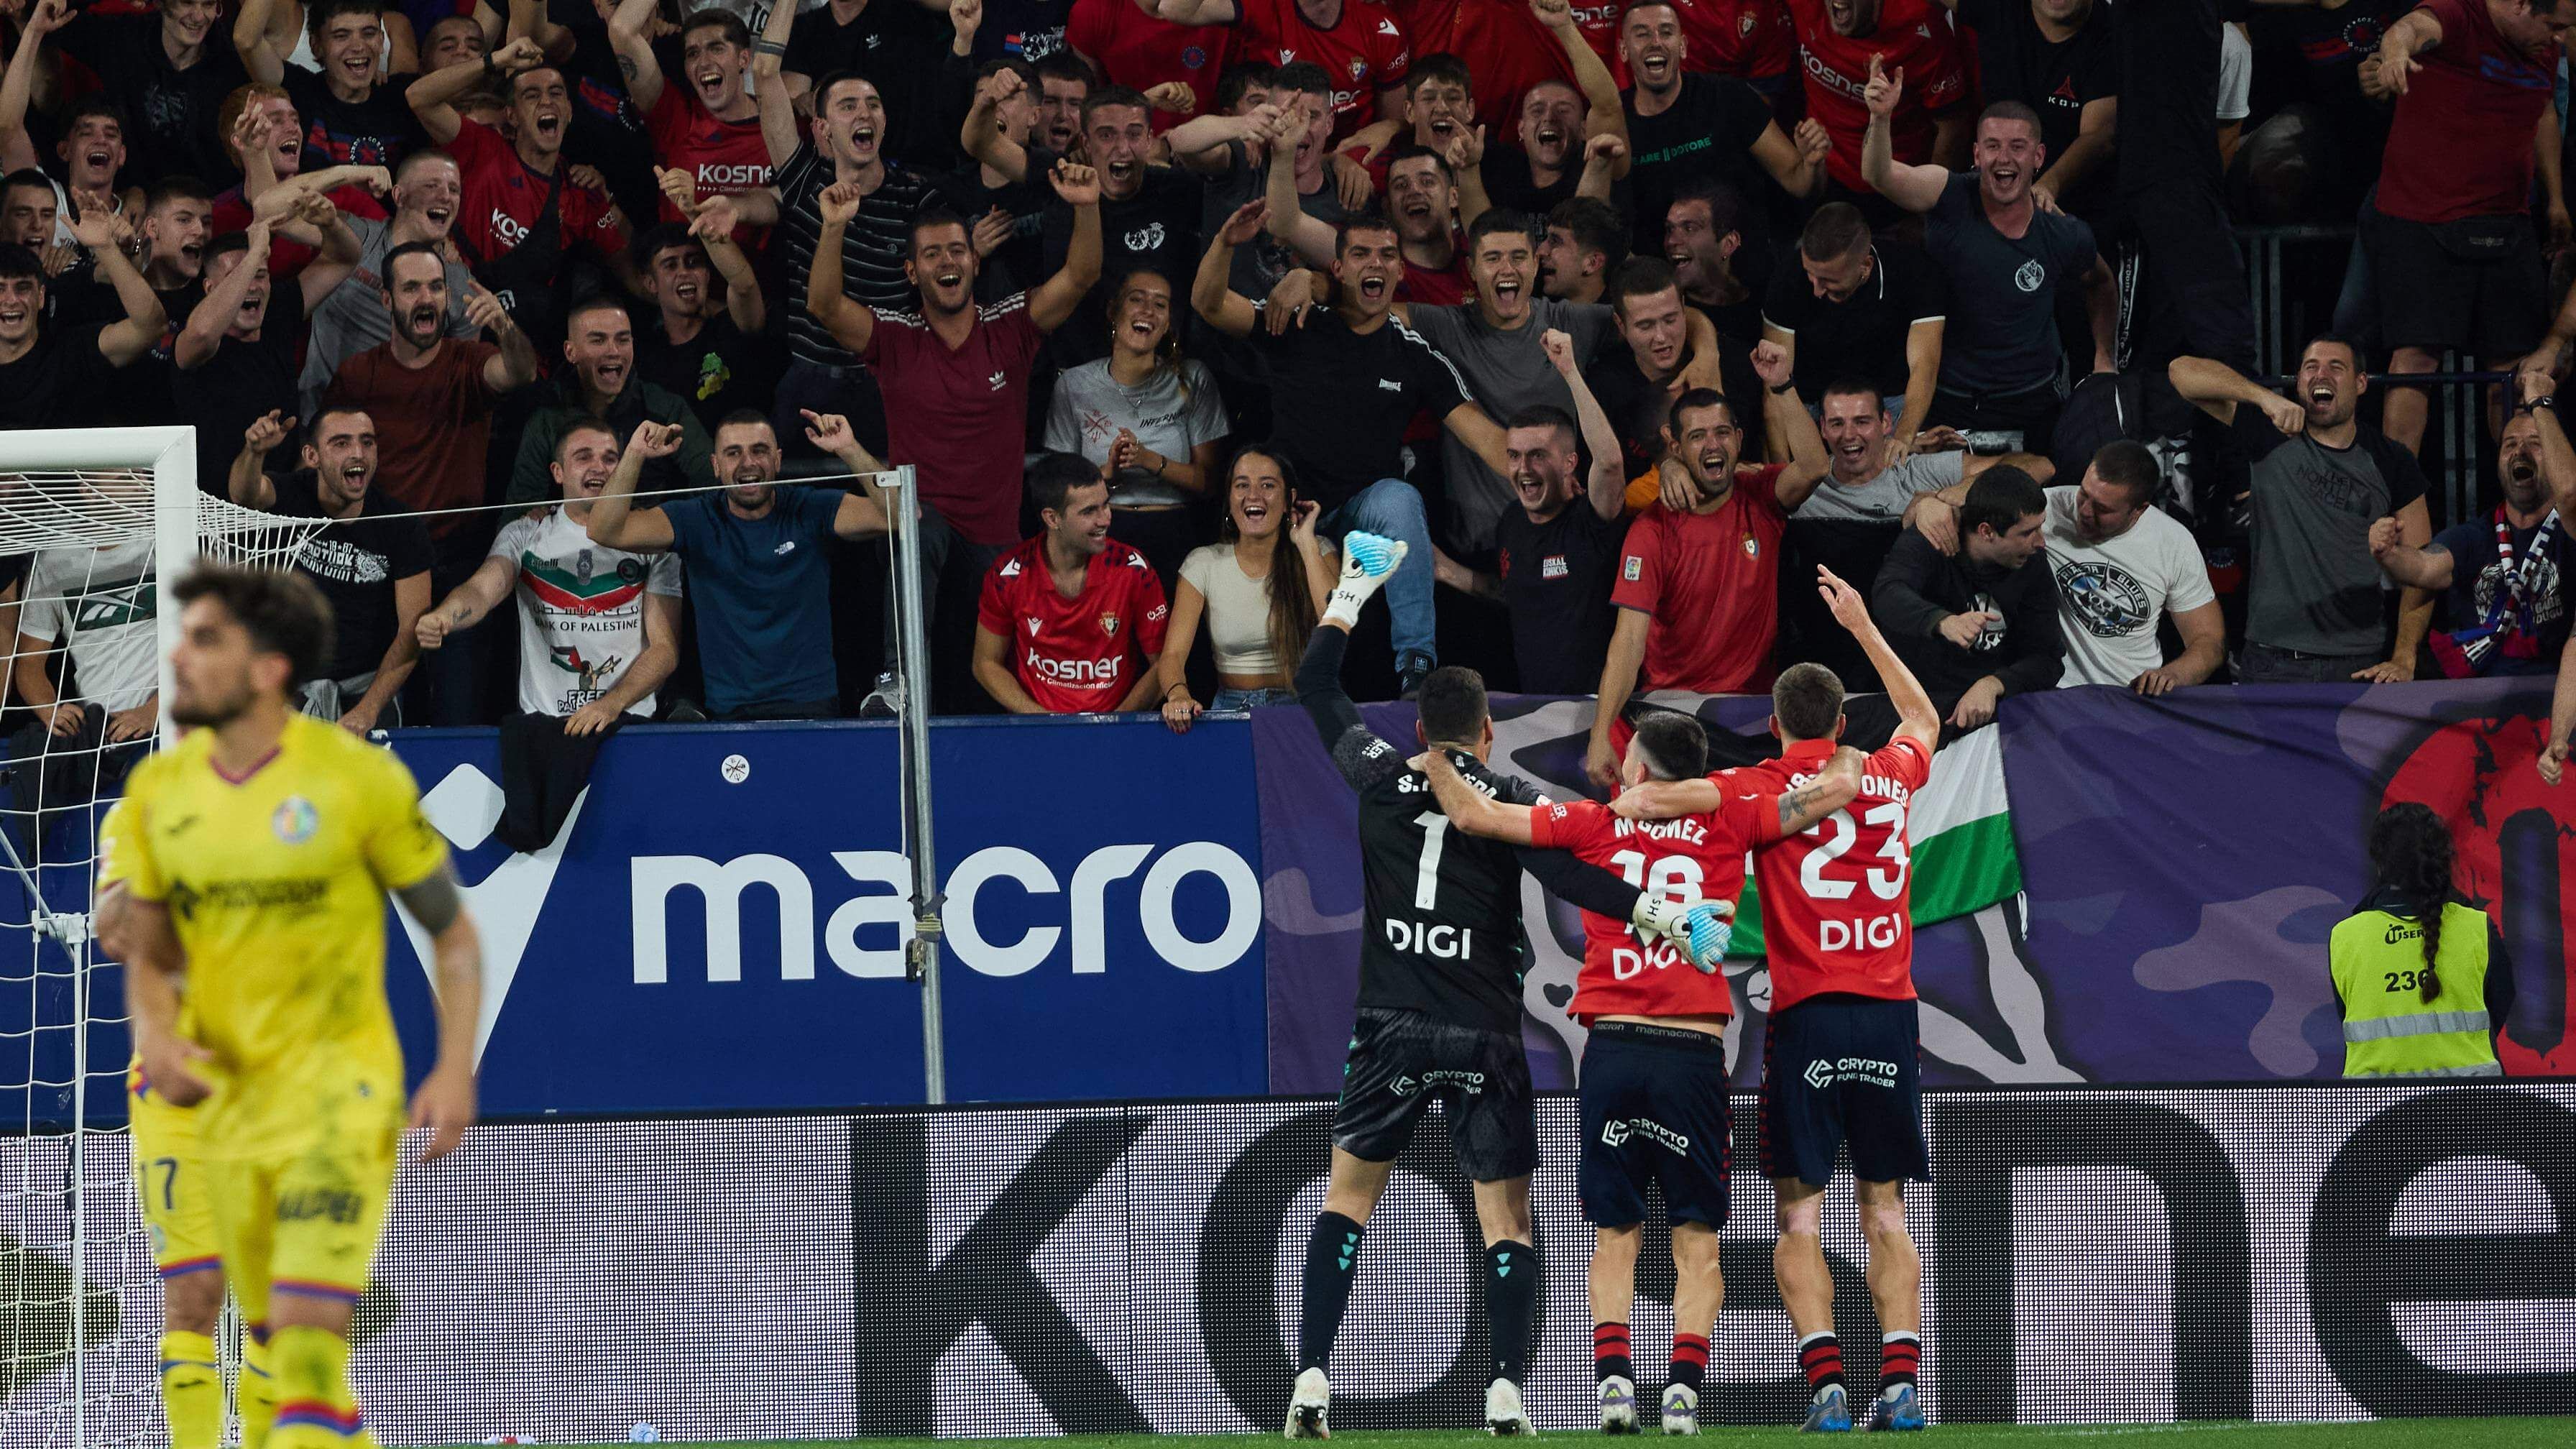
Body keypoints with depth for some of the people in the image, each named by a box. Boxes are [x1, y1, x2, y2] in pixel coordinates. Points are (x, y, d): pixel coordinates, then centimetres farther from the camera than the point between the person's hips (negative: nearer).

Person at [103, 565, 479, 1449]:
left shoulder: (359, 778, -9)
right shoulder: (158, 794, 4)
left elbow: (453, 933, -1)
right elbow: (148, 955, 12)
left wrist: (455, 1070, -12)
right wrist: (155, 1033, -10)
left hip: (340, 1089, -5)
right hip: (226, 1099, 5)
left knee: (309, 1332, -18)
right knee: (283, 1345, 9)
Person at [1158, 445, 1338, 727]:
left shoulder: (1317, 554, 2)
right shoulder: (1204, 564, 3)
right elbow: (1173, 654, -5)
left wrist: (1306, 544, -10)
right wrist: (1178, 696, -29)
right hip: (1230, 708, 2)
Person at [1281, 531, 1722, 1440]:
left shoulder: (1381, 779, 2)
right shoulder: (1509, 800, -4)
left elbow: (1316, 689, 15)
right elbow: (1570, 878, -17)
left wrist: (1355, 588, 23)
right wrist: (1669, 919, -17)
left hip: (1393, 1029, 1)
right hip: (1483, 1038, -1)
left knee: (1348, 1196, 10)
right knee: (1505, 1215, 4)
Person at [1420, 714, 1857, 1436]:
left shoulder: (1593, 826, 5)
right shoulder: (1728, 824, 4)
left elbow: (1471, 815, 6)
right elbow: (1838, 787, 3)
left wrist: (1434, 758, 24)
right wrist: (1846, 755, 26)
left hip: (1613, 1049, 1)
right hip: (1694, 1051, -1)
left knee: (1615, 1236, 9)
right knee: (1697, 1238, 5)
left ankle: (1613, 1375, -7)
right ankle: (1684, 1383, -10)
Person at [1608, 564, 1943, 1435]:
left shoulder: (1768, 787, -1)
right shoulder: (1890, 775, 11)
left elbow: (1660, 798, -19)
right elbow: (1924, 719, 36)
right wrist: (1861, 626, 42)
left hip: (1807, 1012, -3)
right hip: (1891, 1010, 3)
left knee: (1801, 1211, 1)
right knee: (1885, 1209, 9)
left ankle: (1827, 1386, -12)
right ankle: (1900, 1386, -2)